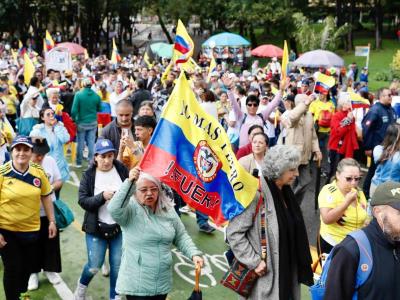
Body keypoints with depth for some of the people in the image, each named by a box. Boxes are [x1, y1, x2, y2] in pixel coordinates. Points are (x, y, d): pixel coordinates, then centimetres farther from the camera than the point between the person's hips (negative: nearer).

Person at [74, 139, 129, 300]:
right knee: (94, 266, 3)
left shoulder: (122, 170, -4)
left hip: (120, 227, 1)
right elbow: (82, 201, -11)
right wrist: (102, 197, -25)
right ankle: (82, 285, 36)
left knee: (118, 265, 7)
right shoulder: (89, 175, -5)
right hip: (97, 228, -1)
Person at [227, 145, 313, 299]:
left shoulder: (285, 191, 5)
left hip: (287, 268, 7)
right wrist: (254, 262, -19)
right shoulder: (256, 193, -20)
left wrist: (298, 263, 12)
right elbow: (234, 232, -20)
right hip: (265, 272, -7)